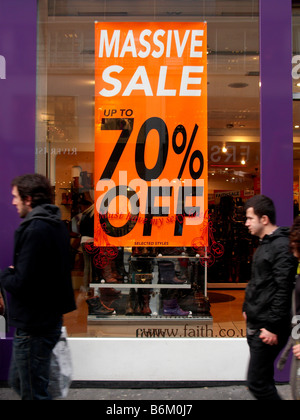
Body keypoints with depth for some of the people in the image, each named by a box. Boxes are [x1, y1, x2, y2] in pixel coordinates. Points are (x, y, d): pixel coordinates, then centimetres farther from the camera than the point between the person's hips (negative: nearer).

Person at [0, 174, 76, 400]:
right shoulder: (58, 226, 7)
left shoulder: (35, 230, -22)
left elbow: (21, 284, -25)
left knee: (33, 392, 6)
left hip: (34, 327, -10)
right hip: (51, 319, 10)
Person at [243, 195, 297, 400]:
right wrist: (248, 308, 21)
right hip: (256, 325, 10)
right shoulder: (265, 244, 14)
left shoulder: (282, 246, -17)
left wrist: (273, 327, -20)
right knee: (263, 379, 17)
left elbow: (284, 290, -21)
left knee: (257, 382, -5)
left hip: (268, 329, -10)